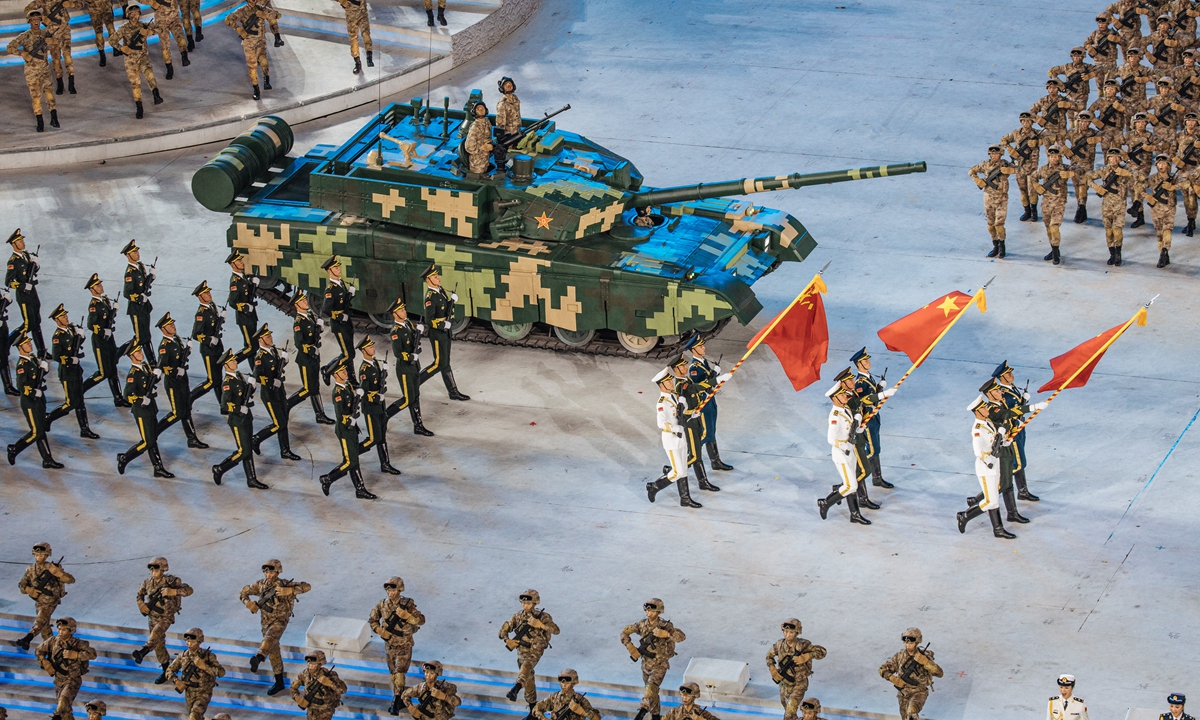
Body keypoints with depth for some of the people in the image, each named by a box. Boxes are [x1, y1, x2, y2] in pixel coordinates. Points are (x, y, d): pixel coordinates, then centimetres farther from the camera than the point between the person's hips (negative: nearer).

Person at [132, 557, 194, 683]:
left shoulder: (171, 581, -15)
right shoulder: (147, 582, -1)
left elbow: (189, 590, -20)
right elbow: (140, 595, 17)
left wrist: (173, 592, -34)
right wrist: (141, 605, -5)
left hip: (166, 617, -6)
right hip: (152, 617, 6)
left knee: (156, 633, -33)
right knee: (159, 644, 11)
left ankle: (143, 652, -58)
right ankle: (167, 671, 23)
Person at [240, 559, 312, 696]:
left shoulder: (284, 584, -13)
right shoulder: (260, 585, 0)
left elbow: (307, 586, -20)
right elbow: (242, 593, 10)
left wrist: (288, 591, -32)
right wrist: (249, 603, -13)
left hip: (279, 621, -6)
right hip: (266, 622, 6)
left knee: (269, 638, -35)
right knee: (273, 652, 13)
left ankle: (258, 659, -63)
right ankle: (279, 683, 23)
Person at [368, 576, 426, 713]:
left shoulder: (407, 604, -13)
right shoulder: (382, 605, -3)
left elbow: (421, 620, -17)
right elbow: (372, 620, 10)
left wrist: (406, 615, -32)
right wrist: (380, 631, -7)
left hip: (404, 645, -5)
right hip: (390, 645, 5)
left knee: (399, 673, -13)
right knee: (393, 674, 13)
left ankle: (396, 703, -14)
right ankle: (399, 698, 27)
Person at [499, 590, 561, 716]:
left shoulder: (542, 616, -6)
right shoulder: (518, 616, 4)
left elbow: (556, 630, -15)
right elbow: (504, 629, 10)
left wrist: (541, 625, -29)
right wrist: (507, 640, -10)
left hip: (535, 651, -5)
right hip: (521, 651, 5)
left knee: (526, 667, -33)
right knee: (528, 678, 12)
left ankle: (515, 690, -56)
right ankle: (533, 709, 24)